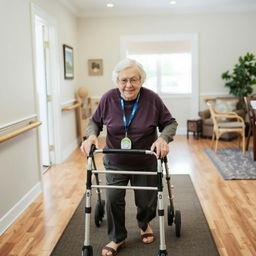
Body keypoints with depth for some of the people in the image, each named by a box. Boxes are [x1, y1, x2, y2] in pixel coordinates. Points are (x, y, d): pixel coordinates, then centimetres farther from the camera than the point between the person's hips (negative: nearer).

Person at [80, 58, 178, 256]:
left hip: (145, 163, 0)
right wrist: (92, 135, -20)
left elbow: (170, 123, -7)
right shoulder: (108, 99, -12)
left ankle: (145, 224, 44)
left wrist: (163, 138, -27)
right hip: (115, 162, 1)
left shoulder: (152, 99, -15)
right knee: (113, 199, -3)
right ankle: (117, 238, 20)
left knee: (146, 200, 11)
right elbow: (95, 121, 1)